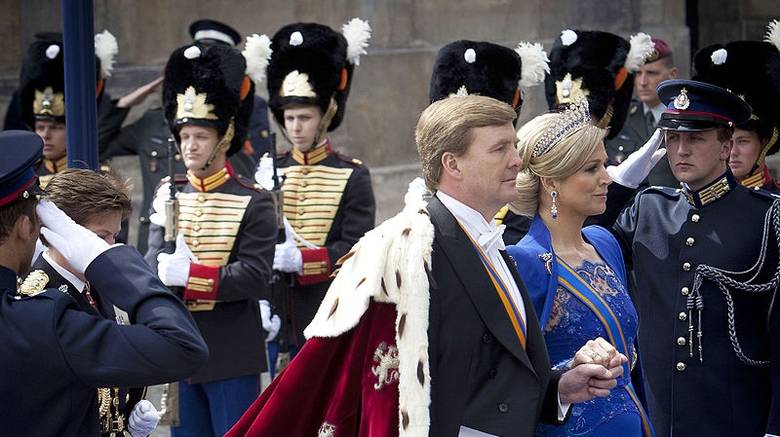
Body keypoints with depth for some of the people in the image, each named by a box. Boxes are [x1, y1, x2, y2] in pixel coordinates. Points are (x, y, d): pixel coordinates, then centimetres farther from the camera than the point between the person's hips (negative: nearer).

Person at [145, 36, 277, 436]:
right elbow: (152, 266, 1)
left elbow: (255, 277, -15)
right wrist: (169, 268, -21)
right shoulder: (167, 196, 8)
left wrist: (190, 275, -22)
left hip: (232, 356, -5)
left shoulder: (253, 203, -7)